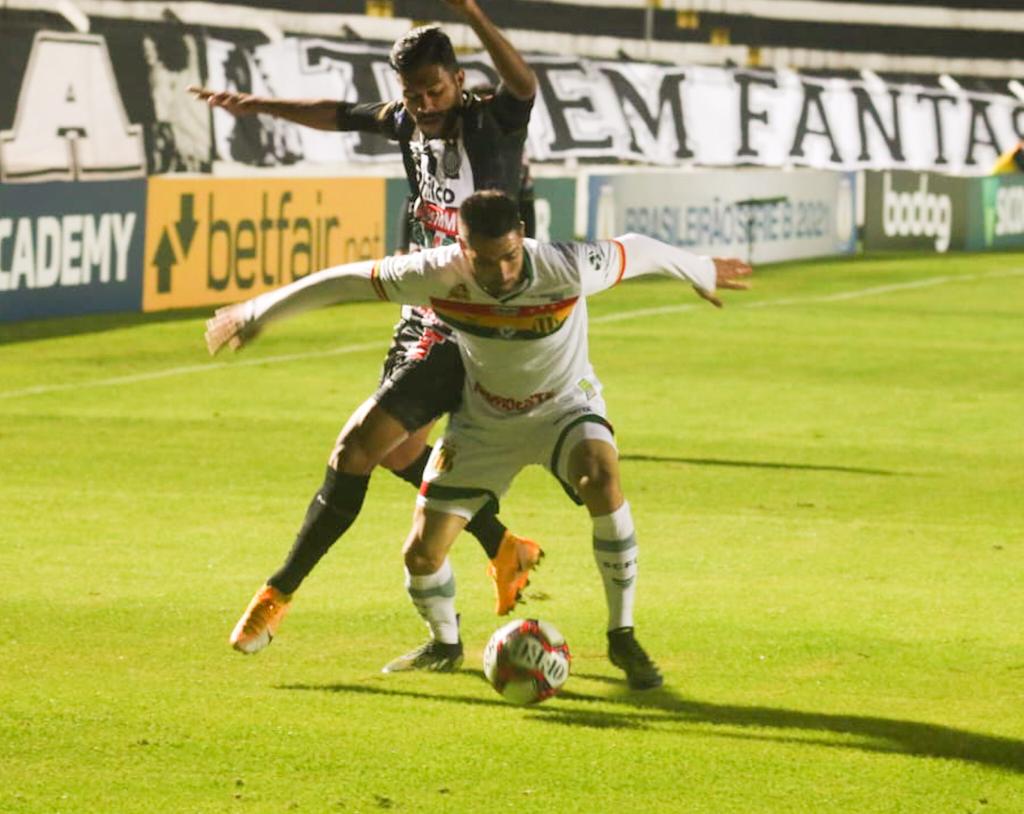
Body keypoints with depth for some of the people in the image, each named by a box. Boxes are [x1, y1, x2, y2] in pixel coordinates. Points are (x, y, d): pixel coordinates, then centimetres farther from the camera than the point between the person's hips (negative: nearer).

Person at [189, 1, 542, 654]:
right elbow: (340, 115, 22)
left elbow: (524, 84, -39)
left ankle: (281, 594, -3)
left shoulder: (494, 124, -17)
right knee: (398, 451, 21)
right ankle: (507, 550, 37)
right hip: (426, 321, 9)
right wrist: (258, 105, 25)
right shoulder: (408, 123, 4)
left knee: (360, 444, -12)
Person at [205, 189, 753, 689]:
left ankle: (622, 637, -20)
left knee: (602, 480, -36)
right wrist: (256, 315, -6)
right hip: (483, 420, 2)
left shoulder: (566, 271, -32)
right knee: (422, 555, -4)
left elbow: (636, 251, -12)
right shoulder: (439, 274, -28)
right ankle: (444, 645, 31)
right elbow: (347, 280, -15)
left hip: (564, 407, -2)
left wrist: (702, 274, 8)